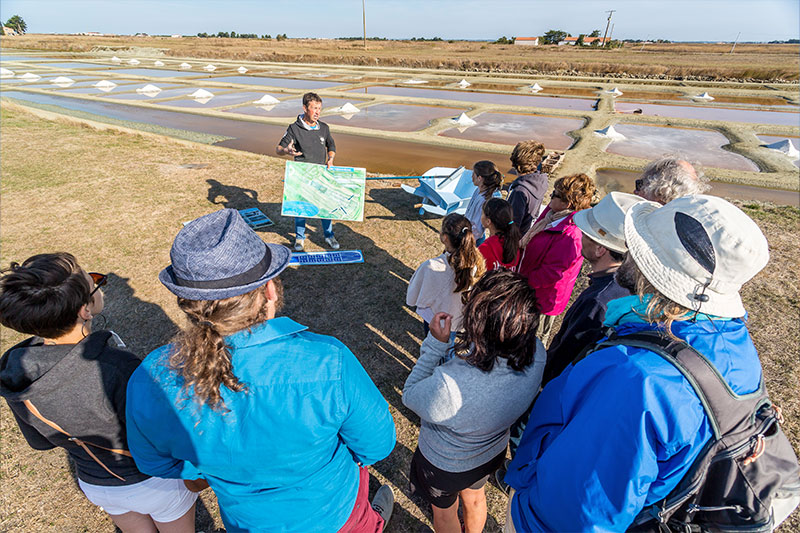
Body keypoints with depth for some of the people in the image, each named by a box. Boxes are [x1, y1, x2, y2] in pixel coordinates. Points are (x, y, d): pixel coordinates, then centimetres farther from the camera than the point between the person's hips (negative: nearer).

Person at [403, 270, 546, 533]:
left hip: (445, 465, -5)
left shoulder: (449, 386, -48)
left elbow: (409, 396, -24)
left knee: (444, 511, 30)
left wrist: (436, 344, -26)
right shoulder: (536, 353, -30)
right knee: (474, 496, 38)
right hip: (493, 452, 5)